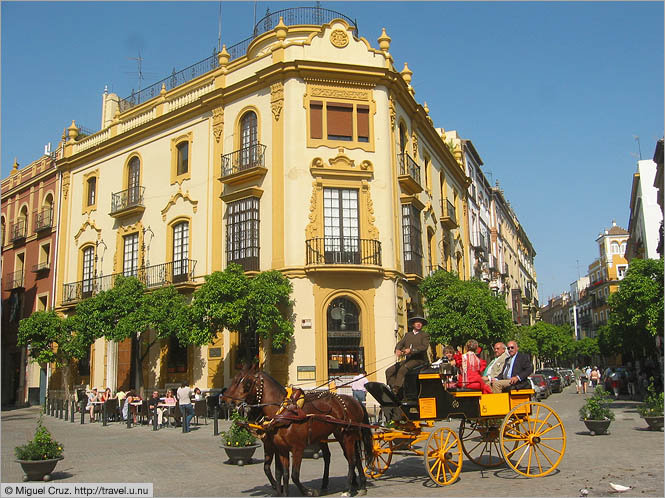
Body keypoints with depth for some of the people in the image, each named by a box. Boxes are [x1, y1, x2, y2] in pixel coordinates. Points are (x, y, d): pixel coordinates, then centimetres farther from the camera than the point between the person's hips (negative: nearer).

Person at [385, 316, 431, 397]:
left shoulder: (425, 335, 5)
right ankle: (393, 388, -16)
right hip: (408, 359, 6)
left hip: (419, 359, -6)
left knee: (402, 369, -33)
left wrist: (411, 350, -23)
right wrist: (397, 350, -16)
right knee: (389, 371, -11)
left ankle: (396, 389, -36)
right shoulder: (407, 335, 21)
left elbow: (424, 346, -12)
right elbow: (400, 343, 8)